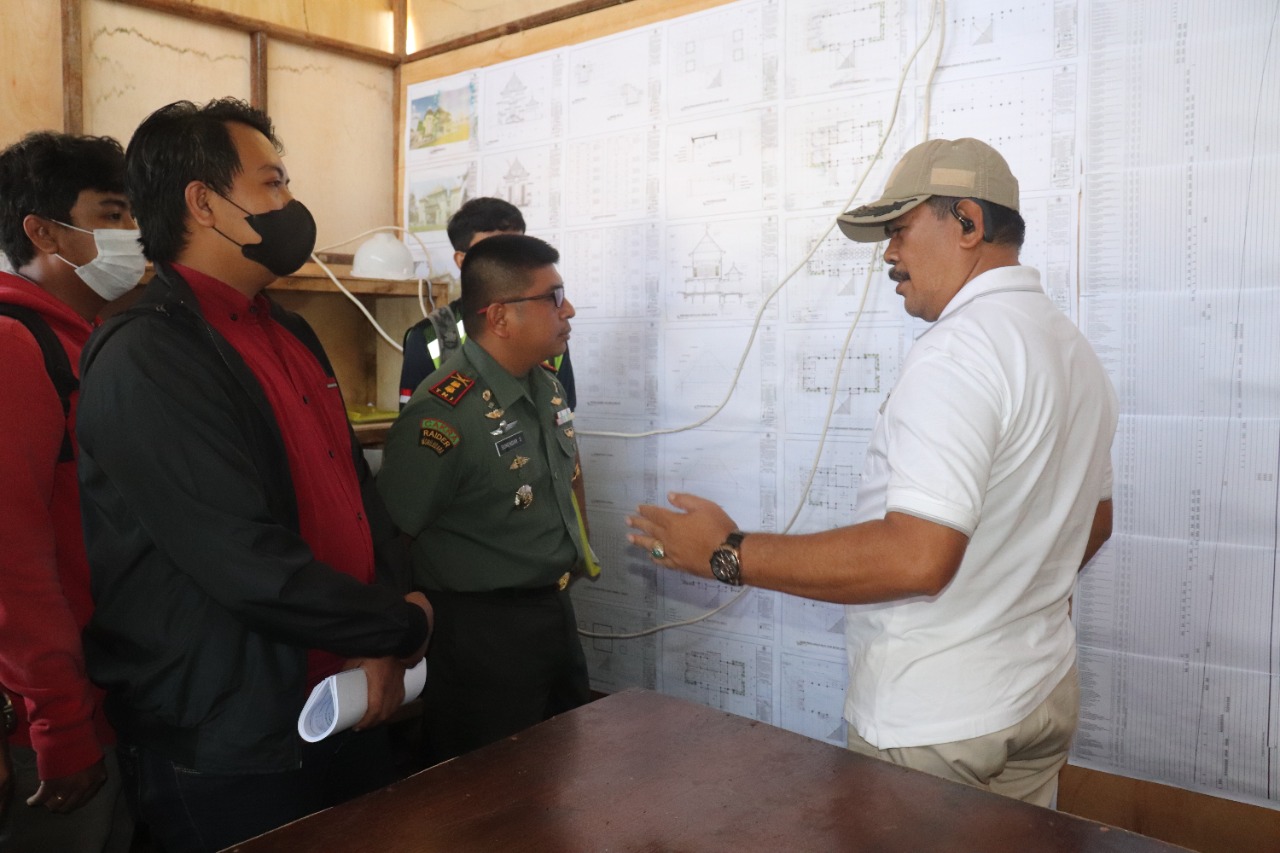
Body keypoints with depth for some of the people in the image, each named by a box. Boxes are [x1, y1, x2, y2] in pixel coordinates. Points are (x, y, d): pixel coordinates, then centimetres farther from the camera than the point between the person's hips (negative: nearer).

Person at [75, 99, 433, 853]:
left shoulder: (291, 334, 10)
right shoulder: (145, 360, -19)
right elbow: (250, 564, -26)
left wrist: (382, 647, -5)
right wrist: (406, 625, -12)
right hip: (229, 756, -8)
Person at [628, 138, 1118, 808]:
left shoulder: (958, 353, -24)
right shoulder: (1075, 350, 8)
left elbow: (918, 556, -33)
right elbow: (1094, 522, 18)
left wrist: (728, 555, -26)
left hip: (936, 724, -9)